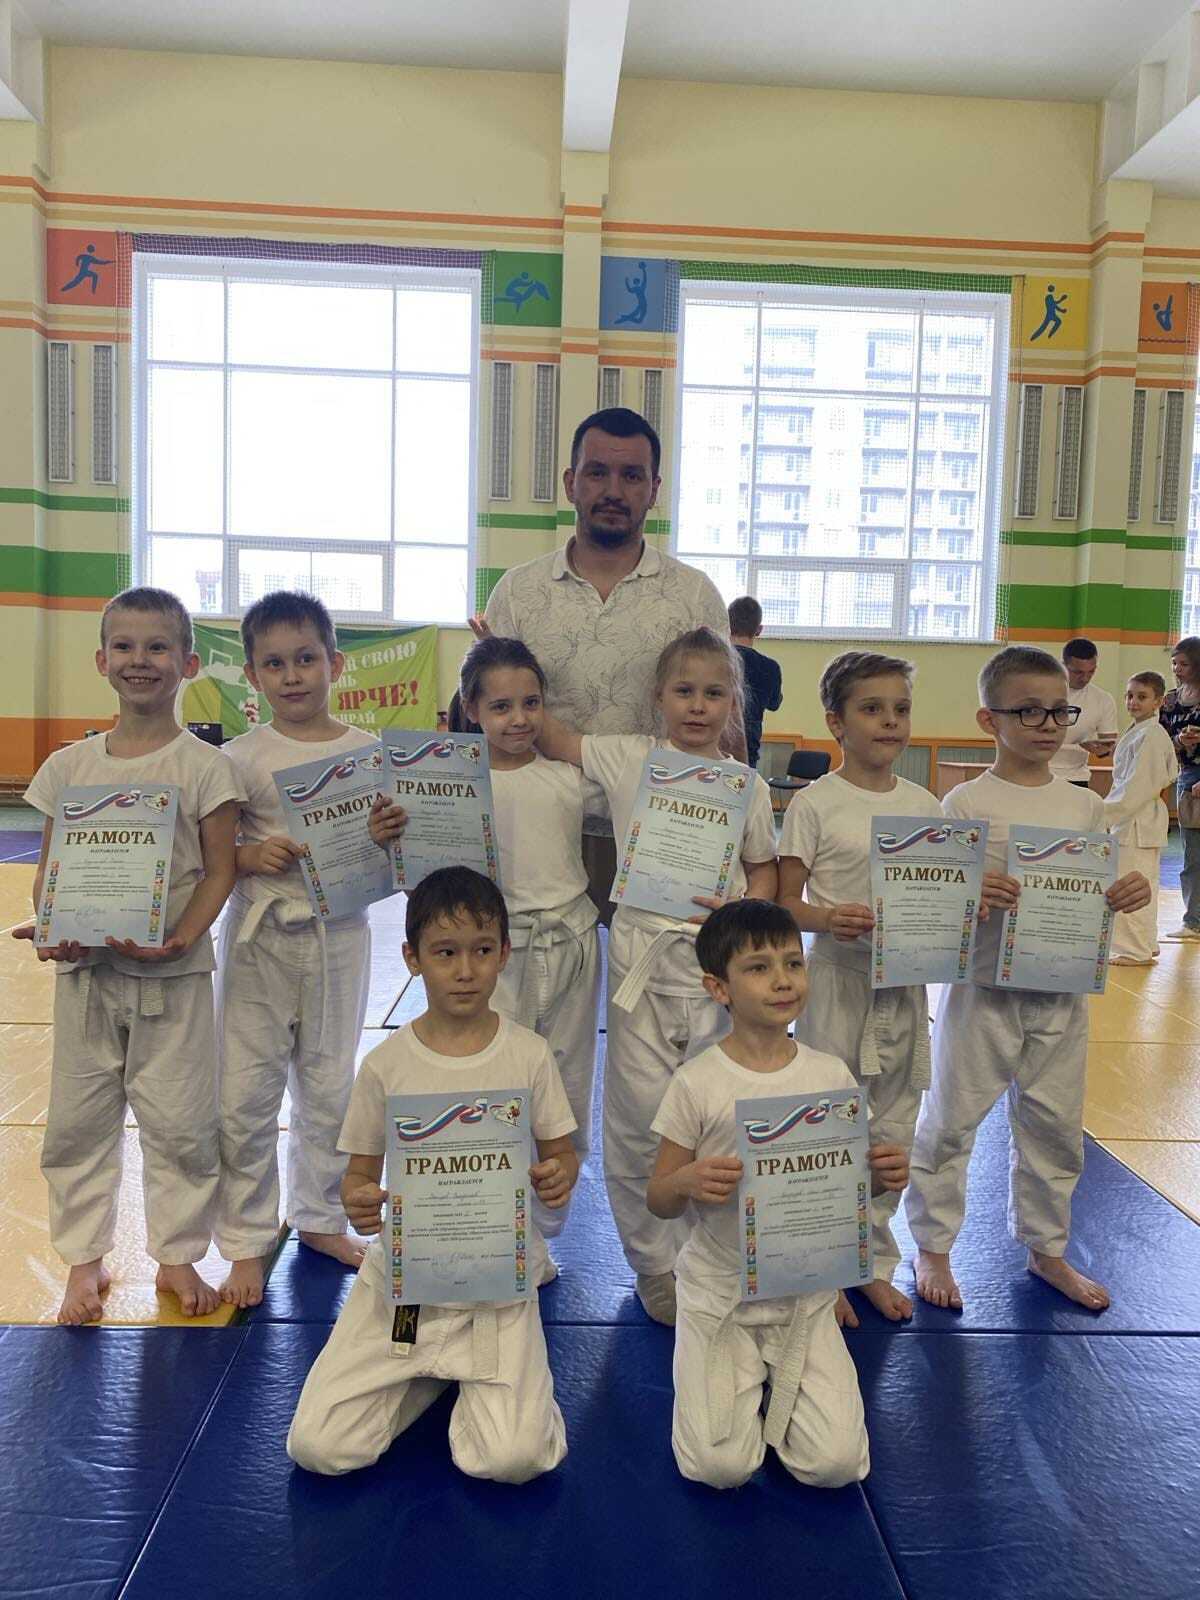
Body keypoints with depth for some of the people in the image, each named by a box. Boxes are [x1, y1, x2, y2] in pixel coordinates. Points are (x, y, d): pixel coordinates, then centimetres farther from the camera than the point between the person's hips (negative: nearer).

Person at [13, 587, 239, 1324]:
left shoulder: (205, 765, -8)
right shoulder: (69, 766, 3)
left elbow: (220, 870, -8)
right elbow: (49, 868, 6)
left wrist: (179, 941, -21)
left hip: (172, 973, -3)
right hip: (84, 968, 4)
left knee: (179, 1123, 7)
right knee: (77, 1120, 13)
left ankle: (178, 1256, 26)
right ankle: (86, 1258, 31)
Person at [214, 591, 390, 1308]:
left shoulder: (370, 752, 0)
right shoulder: (243, 756, -4)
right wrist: (252, 856, -21)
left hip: (339, 933, 2)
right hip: (260, 933, -1)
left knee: (329, 1086, 15)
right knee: (246, 1093, 4)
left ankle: (320, 1216, 35)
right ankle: (246, 1241, 22)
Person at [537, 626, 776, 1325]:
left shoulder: (748, 786, 4)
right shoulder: (629, 759, 1)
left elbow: (764, 869, 13)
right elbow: (552, 736, 8)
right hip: (643, 954, -1)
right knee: (641, 1115, 2)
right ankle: (653, 1262, 23)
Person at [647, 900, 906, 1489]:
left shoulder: (830, 1075, -4)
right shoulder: (697, 1082, -12)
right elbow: (658, 1200, -5)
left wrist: (883, 1175, -16)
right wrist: (688, 1180, -28)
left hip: (806, 1292, 2)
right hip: (718, 1291, -2)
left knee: (836, 1463, -6)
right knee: (721, 1467, -9)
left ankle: (779, 1377, 23)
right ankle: (742, 1375, 22)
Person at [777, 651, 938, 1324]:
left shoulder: (924, 805, 5)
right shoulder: (816, 803, -8)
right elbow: (785, 902, -7)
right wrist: (828, 919, -26)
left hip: (906, 983, 5)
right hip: (838, 978, -4)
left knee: (893, 1130, 15)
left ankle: (875, 1261, 33)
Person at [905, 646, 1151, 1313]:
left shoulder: (1085, 805, 5)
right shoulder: (967, 802, -10)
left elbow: (1097, 895, 11)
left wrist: (1128, 894, -10)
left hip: (1061, 994, 5)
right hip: (983, 990, -4)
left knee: (1056, 1128, 17)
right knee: (950, 1122, 7)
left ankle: (1047, 1248, 38)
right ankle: (933, 1249, 27)